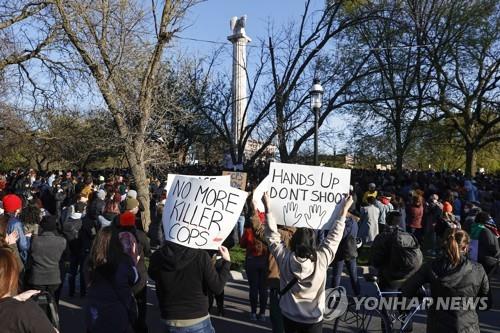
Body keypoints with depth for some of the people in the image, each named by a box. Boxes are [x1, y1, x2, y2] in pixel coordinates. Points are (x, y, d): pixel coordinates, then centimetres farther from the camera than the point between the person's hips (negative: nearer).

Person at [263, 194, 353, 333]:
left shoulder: (284, 258, -21)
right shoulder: (321, 259, -22)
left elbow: (273, 235, -10)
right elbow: (334, 236, -10)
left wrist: (267, 207, -5)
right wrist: (344, 210, -1)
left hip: (289, 317, 1)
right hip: (314, 319, -1)